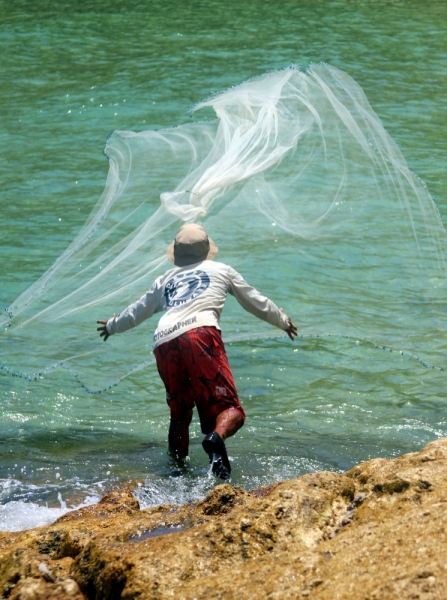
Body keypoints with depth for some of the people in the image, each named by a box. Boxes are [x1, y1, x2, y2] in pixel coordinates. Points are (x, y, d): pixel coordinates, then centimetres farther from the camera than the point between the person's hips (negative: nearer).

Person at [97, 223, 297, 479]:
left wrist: (113, 325, 63)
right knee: (231, 410, -10)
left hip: (164, 345, 4)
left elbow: (138, 311, 43)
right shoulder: (221, 270, 27)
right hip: (201, 336, -4)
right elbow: (256, 302, 36)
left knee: (180, 414, 21)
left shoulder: (166, 279, 32)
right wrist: (283, 321, 52)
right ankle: (216, 437, -40)